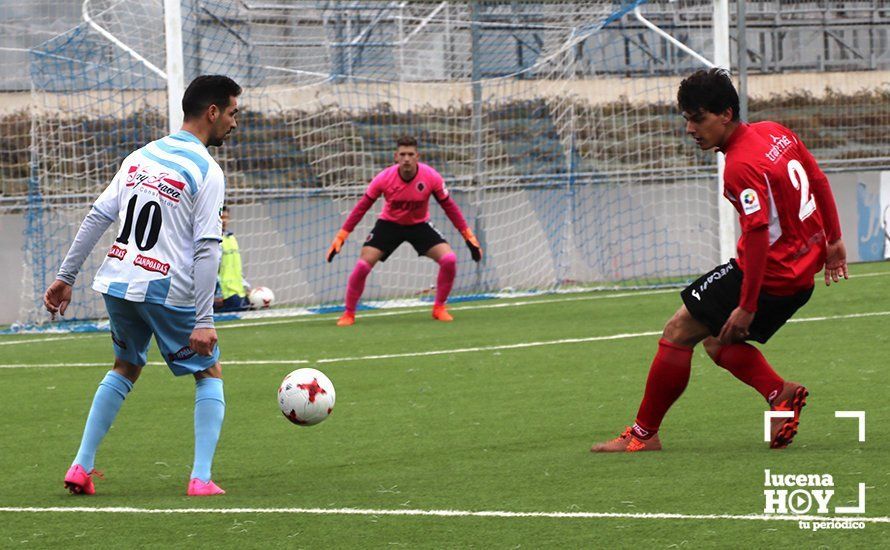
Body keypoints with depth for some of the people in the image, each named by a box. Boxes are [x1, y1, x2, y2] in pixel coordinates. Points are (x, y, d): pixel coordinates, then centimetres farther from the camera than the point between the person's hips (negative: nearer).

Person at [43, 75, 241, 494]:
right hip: (167, 290, -6)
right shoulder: (206, 171, -10)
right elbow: (207, 248, -16)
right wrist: (204, 321, -18)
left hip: (118, 283, 6)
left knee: (126, 367, 26)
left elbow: (97, 217, 9)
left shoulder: (140, 156, 10)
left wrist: (65, 277, 13)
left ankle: (81, 468, 19)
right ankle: (201, 479, -2)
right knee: (209, 374, 11)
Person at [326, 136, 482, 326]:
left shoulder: (431, 177, -22)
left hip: (420, 225, 1)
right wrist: (340, 237, -11)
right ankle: (348, 313, 5)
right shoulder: (384, 179, -23)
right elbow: (361, 208, -11)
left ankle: (439, 308, 4)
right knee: (362, 266, -16)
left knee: (449, 259, -19)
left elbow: (449, 207, -7)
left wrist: (468, 236, -6)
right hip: (389, 224, -1)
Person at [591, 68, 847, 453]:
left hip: (768, 274, -10)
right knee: (718, 342, 18)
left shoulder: (741, 167, -22)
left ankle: (644, 433, 3)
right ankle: (780, 393, -1)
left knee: (678, 331, -2)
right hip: (801, 273, 10)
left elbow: (759, 236, -27)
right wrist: (833, 240, 24)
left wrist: (747, 307, -26)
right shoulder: (774, 132, 6)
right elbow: (819, 181, 15)